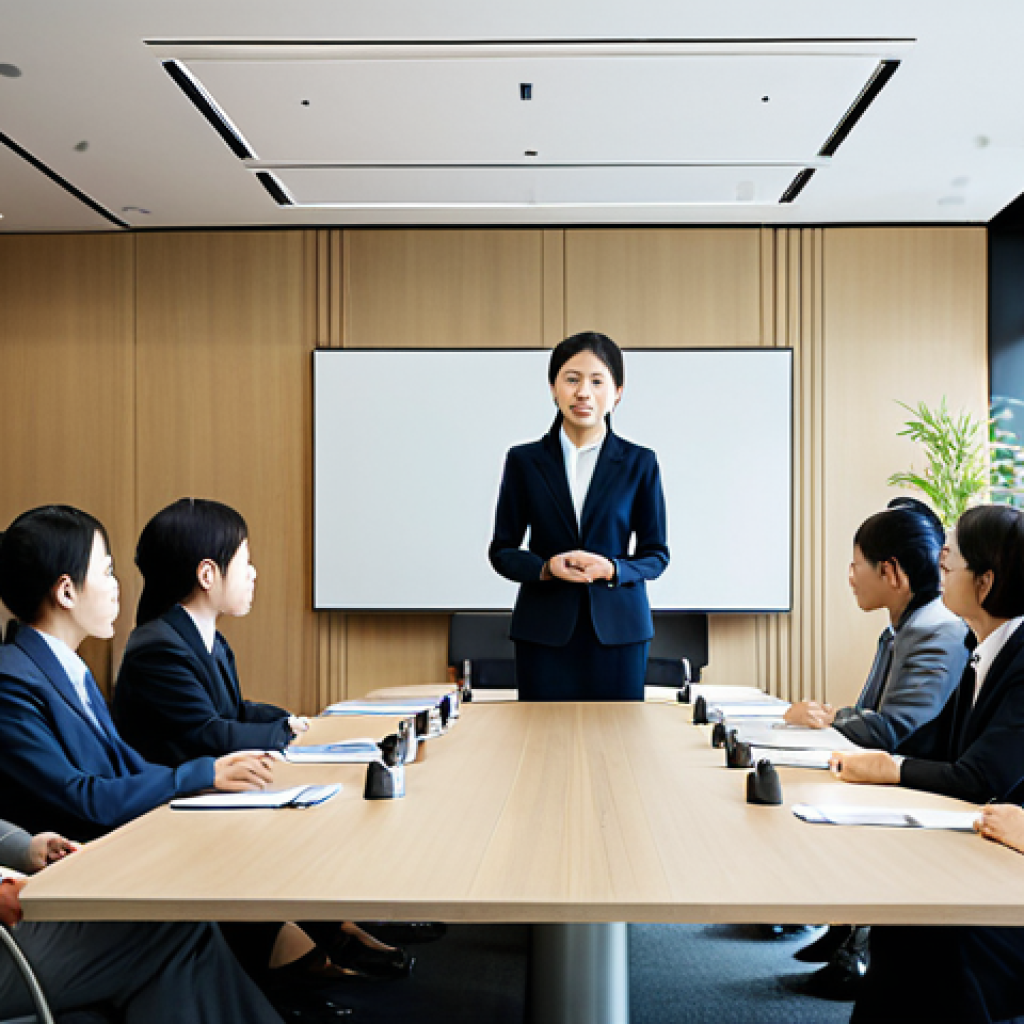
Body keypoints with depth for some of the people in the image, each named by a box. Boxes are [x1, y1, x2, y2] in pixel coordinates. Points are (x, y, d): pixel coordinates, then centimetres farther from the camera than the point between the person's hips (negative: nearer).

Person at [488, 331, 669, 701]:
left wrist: (612, 569, -13)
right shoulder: (524, 461, 5)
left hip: (617, 629, 0)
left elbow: (656, 554, 7)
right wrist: (545, 568, -13)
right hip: (545, 631, 0)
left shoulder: (639, 462, 4)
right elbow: (502, 551, 8)